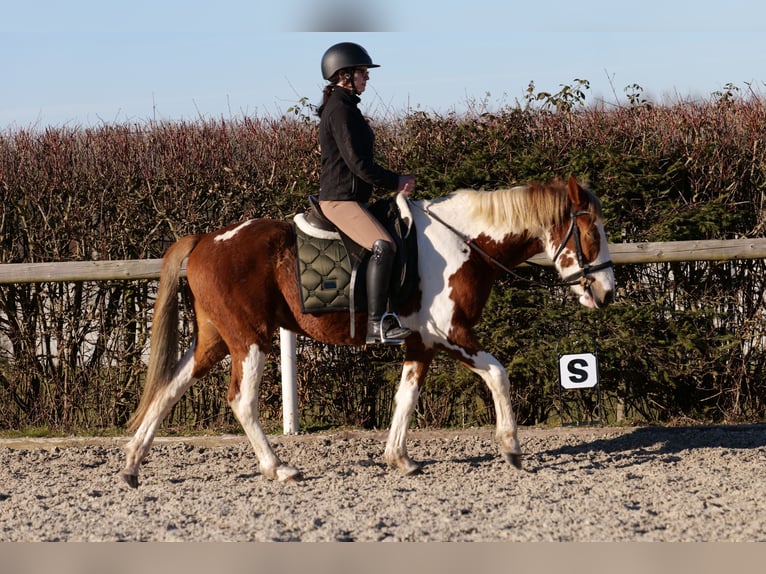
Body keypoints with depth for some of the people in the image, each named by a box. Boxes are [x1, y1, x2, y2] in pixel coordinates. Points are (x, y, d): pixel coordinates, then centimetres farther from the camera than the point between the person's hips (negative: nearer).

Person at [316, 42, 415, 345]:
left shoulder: (345, 107, 17)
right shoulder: (340, 110, -16)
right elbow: (358, 164, -20)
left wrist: (393, 178, 13)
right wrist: (395, 182, -11)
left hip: (351, 197, 11)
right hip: (340, 200, -11)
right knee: (383, 246, -27)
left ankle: (383, 313, 22)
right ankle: (376, 325, -29)